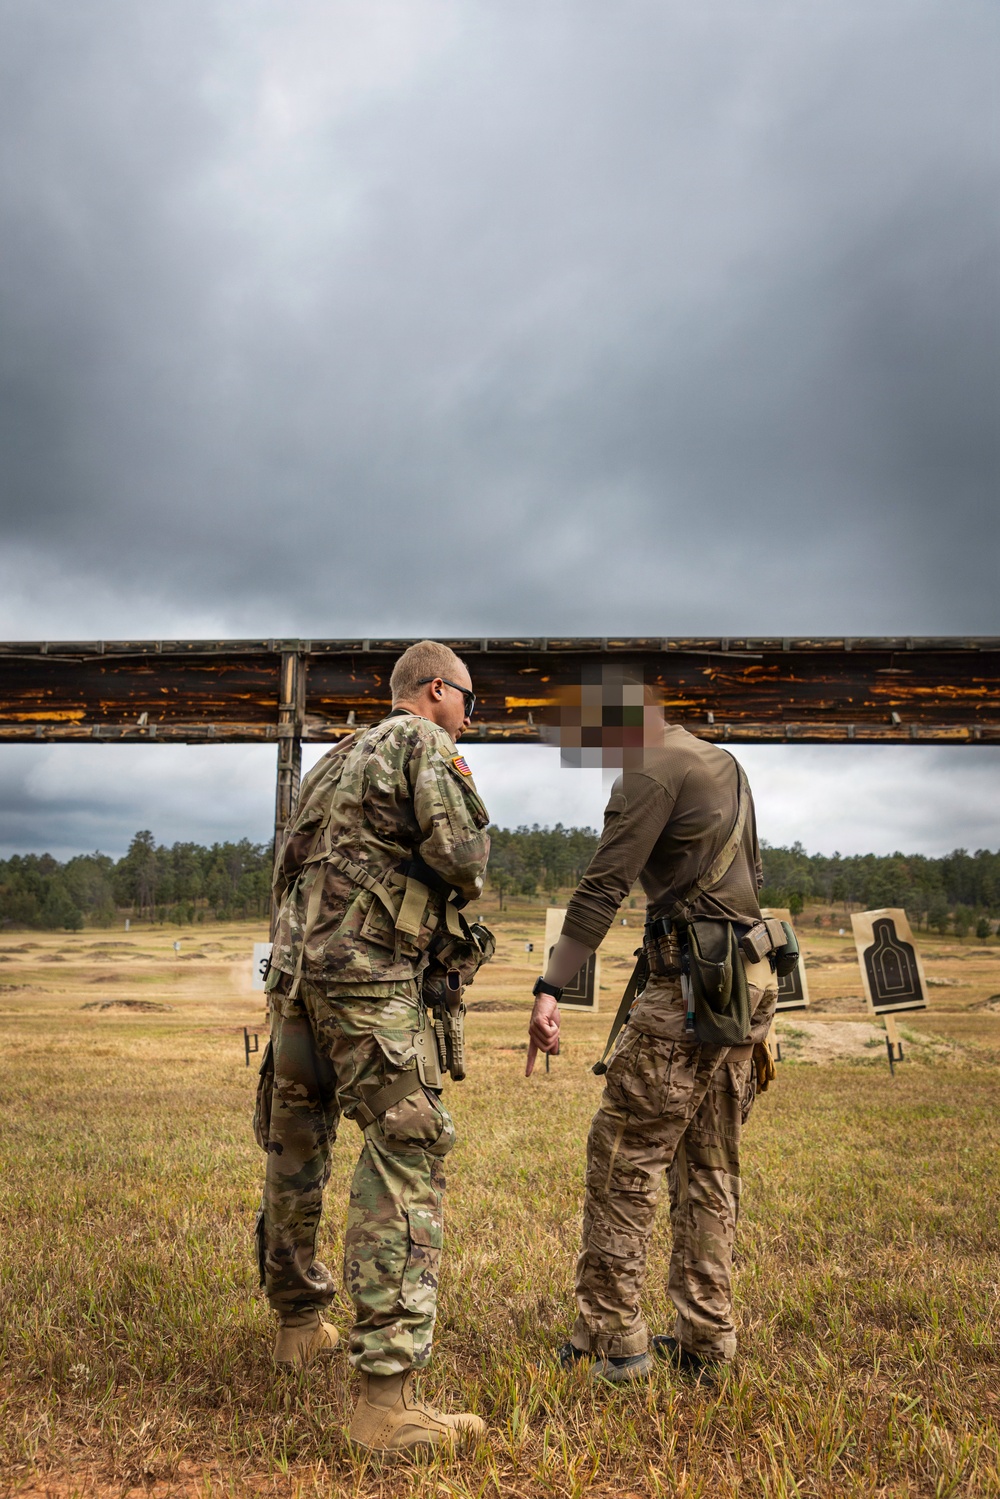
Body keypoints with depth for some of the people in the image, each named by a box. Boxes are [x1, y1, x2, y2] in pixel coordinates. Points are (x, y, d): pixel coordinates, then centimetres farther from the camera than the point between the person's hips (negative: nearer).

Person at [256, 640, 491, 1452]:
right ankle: (387, 1396, -14)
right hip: (368, 975, -9)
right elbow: (460, 858, -13)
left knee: (297, 1148, 19)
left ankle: (299, 1321, 36)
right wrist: (467, 881, 8)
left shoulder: (339, 756, 22)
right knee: (407, 1154, -10)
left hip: (296, 964, 9)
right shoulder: (425, 746, -2)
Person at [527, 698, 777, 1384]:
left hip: (693, 980, -9)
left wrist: (549, 989, -20)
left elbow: (603, 888, -18)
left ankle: (613, 1340, 6)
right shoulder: (725, 764, 19)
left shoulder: (652, 771, -9)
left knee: (624, 1155, -1)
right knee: (710, 1167, 14)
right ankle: (705, 1339, 20)